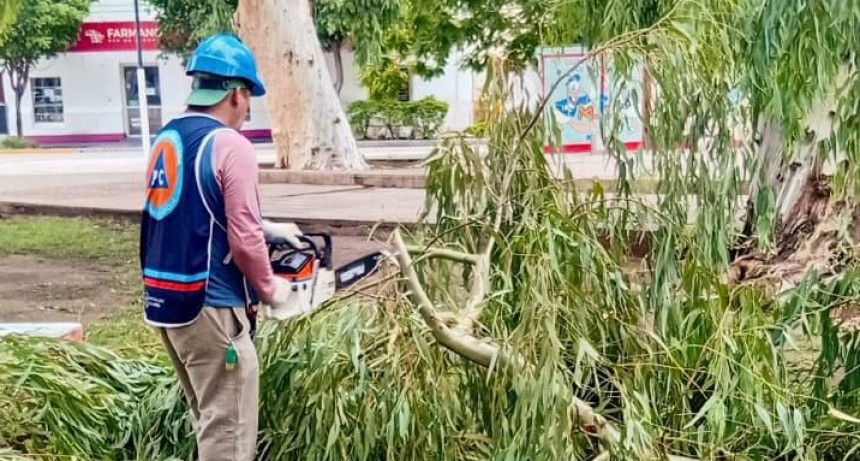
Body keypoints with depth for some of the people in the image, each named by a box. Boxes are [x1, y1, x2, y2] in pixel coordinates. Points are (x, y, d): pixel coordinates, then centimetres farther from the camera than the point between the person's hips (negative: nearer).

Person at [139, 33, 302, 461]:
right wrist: (272, 292, -2)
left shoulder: (165, 139, 9)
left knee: (208, 416, 23)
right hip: (209, 306, -9)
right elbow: (243, 240, -19)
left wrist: (270, 228, 21)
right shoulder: (230, 146, -16)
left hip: (163, 299, 9)